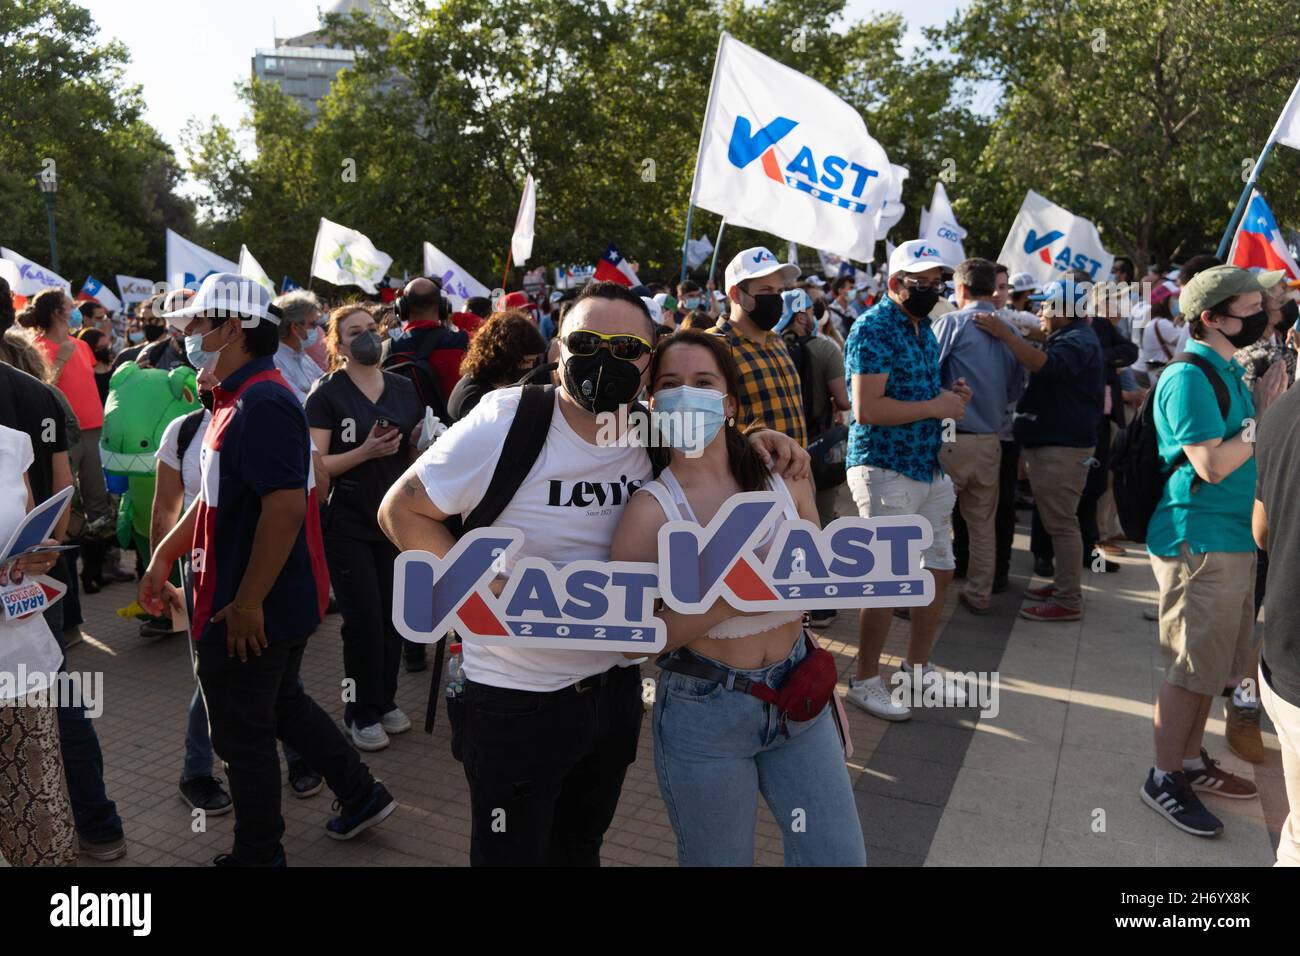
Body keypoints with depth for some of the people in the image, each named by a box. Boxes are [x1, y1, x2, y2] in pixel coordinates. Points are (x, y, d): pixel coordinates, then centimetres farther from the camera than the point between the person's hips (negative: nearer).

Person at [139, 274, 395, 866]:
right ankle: (361, 795, 37)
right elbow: (215, 495, 18)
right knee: (282, 705, 24)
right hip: (286, 602, 10)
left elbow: (286, 507, -30)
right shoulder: (237, 400, 10)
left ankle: (257, 855, 27)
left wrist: (247, 604, -26)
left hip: (251, 614, -10)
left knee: (244, 735, 8)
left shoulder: (262, 405, -23)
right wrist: (163, 556, 17)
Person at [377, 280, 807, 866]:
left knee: (581, 848, 26)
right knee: (510, 855, 14)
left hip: (615, 686, 5)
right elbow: (401, 510, -11)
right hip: (516, 700, -4)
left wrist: (750, 440, -5)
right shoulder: (507, 421, -19)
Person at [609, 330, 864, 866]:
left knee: (840, 856, 11)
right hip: (704, 711, -3)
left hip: (797, 692, 4)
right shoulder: (650, 509, -15)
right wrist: (731, 600, -25)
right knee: (720, 861, 15)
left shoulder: (781, 475, -3)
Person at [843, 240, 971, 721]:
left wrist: (951, 395, 7)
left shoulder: (924, 329, 16)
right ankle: (865, 681, 12)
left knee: (939, 570, 14)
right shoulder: (873, 328, -13)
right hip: (886, 468, -9)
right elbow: (866, 409, -23)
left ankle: (918, 668, 31)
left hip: (929, 467, 9)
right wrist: (935, 407, -17)